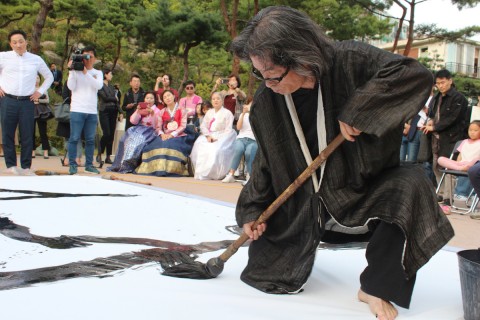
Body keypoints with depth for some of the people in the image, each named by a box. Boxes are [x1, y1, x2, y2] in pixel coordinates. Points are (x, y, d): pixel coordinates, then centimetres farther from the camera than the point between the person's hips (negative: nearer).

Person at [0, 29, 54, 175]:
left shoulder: (36, 60, 9)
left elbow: (49, 77, 21)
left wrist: (40, 91, 10)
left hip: (27, 102, 1)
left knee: (27, 136, 1)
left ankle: (26, 166, 9)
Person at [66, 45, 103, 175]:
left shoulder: (98, 73, 13)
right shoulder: (75, 71, 7)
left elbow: (99, 85, -7)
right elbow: (71, 86, -5)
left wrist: (86, 72, -14)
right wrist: (72, 70, -8)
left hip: (92, 112, 3)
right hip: (77, 110, -3)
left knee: (90, 139, 6)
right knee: (74, 138, -3)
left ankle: (89, 165, 13)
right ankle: (72, 165, 3)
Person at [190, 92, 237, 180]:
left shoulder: (227, 113, 4)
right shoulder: (209, 112, 22)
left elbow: (228, 130, -5)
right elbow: (203, 126, 12)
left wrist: (217, 138, -17)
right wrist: (208, 136, -8)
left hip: (221, 137, -5)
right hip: (208, 136, 5)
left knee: (215, 150, -35)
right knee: (199, 148, -24)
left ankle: (213, 174, -28)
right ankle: (200, 173, -22)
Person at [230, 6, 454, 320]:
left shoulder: (351, 60, -21)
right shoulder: (266, 101, -9)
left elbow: (417, 75, -32)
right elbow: (267, 160, 1)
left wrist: (357, 112, -33)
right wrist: (252, 210, -2)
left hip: (363, 191, -3)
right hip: (303, 203, 3)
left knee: (412, 184, -33)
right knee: (266, 274, 3)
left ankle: (375, 286, -15)